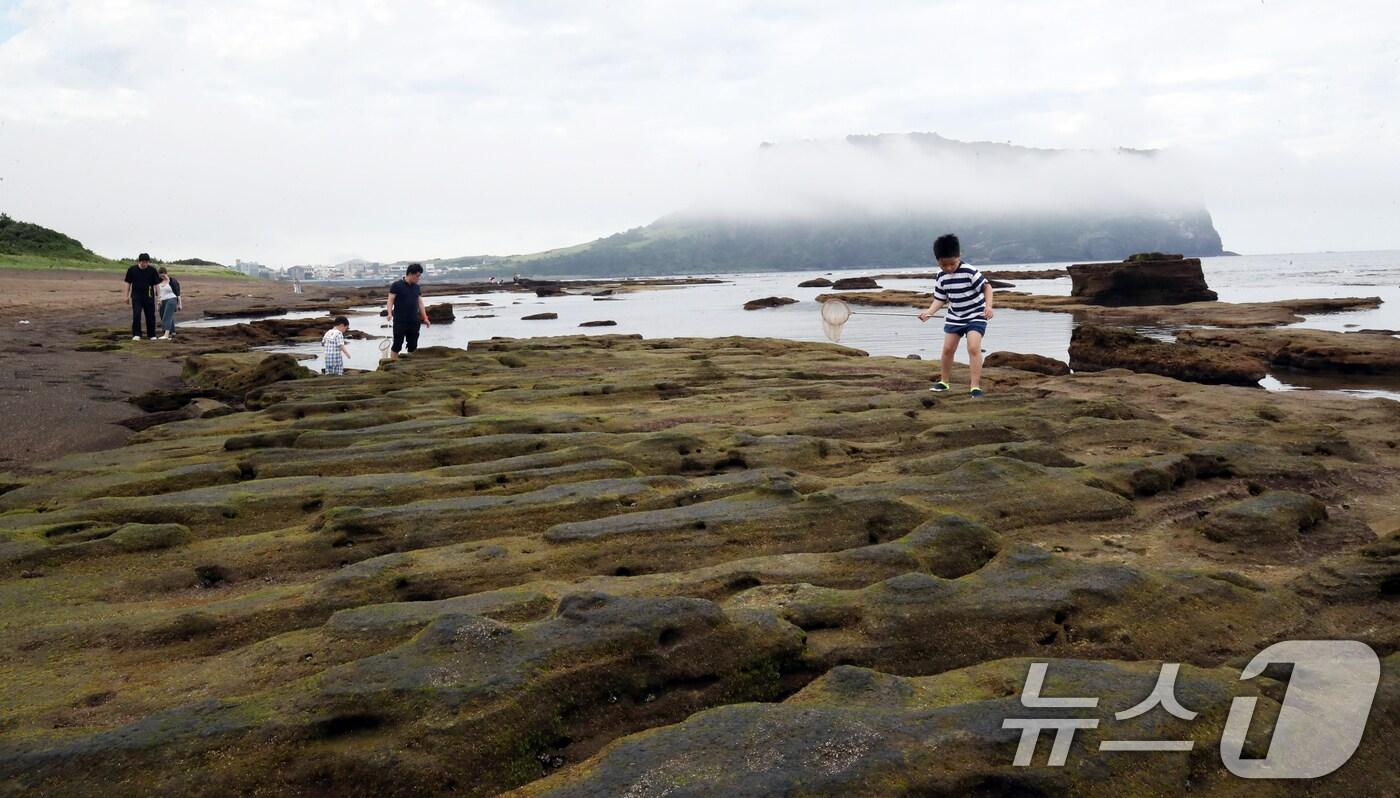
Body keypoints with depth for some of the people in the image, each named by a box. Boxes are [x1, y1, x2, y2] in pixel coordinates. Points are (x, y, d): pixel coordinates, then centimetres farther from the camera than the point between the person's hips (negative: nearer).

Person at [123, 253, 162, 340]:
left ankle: (151, 335, 16)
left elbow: (156, 284, 3)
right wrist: (127, 296, 8)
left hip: (149, 297, 1)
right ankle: (136, 334, -7)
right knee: (136, 315, -10)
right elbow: (128, 283, 8)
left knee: (150, 316, 5)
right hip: (136, 296, -1)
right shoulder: (132, 269, -1)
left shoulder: (152, 270, -1)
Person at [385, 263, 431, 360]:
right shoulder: (396, 285, -5)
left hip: (414, 322, 5)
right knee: (397, 345, -4)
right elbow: (390, 300, -8)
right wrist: (389, 313, -24)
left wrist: (425, 318, 11)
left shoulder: (417, 287, 12)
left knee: (413, 346, 8)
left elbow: (420, 303, 16)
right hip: (400, 322, -5)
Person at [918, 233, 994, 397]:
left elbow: (986, 286, -19)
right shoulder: (941, 278, -5)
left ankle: (976, 387, -16)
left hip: (975, 316, -6)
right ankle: (943, 382, 29)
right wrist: (929, 312, -16)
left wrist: (988, 305, -35)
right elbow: (940, 299, 1)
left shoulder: (969, 272, -21)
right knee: (948, 349, 10)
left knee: (973, 348, -18)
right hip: (954, 317, 6)